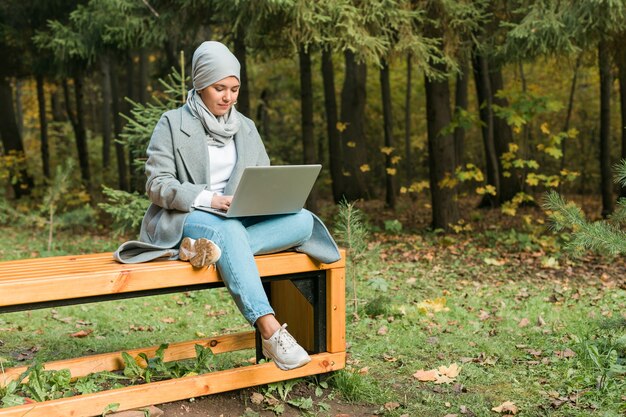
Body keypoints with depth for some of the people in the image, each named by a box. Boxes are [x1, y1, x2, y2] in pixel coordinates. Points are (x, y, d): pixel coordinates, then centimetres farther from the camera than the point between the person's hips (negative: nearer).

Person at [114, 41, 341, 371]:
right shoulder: (173, 124, 0)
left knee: (302, 220, -22)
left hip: (241, 219, 5)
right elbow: (157, 185, -8)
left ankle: (214, 247, -35)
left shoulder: (245, 127, 16)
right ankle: (270, 330, -47)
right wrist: (207, 198, -24)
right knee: (229, 230, -40)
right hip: (183, 220, -5)